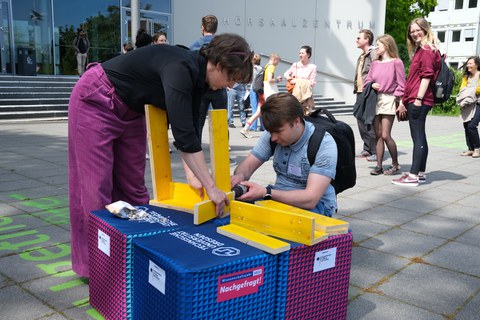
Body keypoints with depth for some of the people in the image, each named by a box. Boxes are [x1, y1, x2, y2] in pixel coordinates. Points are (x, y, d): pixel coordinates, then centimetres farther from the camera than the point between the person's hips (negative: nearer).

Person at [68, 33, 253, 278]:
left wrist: (191, 174, -5)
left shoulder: (197, 75, -5)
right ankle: (91, 264, 8)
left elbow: (189, 130, 2)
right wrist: (210, 187, -29)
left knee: (132, 185, 9)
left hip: (130, 110, 9)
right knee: (96, 187, -5)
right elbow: (184, 134, -34)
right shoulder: (180, 68, -31)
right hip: (95, 101, -9)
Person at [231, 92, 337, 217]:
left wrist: (266, 192, -33)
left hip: (316, 205, -4)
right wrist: (239, 176, -22)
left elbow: (310, 199, -27)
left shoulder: (324, 144, -20)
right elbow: (247, 165, 3)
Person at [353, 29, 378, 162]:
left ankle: (375, 152, -2)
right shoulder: (361, 56, 21)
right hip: (360, 92, 10)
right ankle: (367, 149, 20)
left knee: (370, 123, -8)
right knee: (361, 121, 11)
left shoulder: (373, 53, -9)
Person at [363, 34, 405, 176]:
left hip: (388, 100, -5)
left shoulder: (396, 62, -2)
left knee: (385, 135, -9)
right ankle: (379, 166, 9)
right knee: (378, 135, 5)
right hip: (375, 100, 5)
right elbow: (368, 80, 17)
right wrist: (372, 85, -5)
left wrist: (398, 100, -10)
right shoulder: (375, 63, 14)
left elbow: (401, 84, -4)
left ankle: (395, 164, 8)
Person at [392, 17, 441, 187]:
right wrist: (404, 101, 22)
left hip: (419, 101, -10)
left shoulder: (427, 50, -7)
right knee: (419, 137, 11)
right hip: (413, 100, 10)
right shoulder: (420, 50, 22)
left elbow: (426, 76, -15)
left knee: (418, 137, -10)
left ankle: (413, 175, -9)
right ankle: (420, 173, 17)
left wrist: (418, 98, -20)